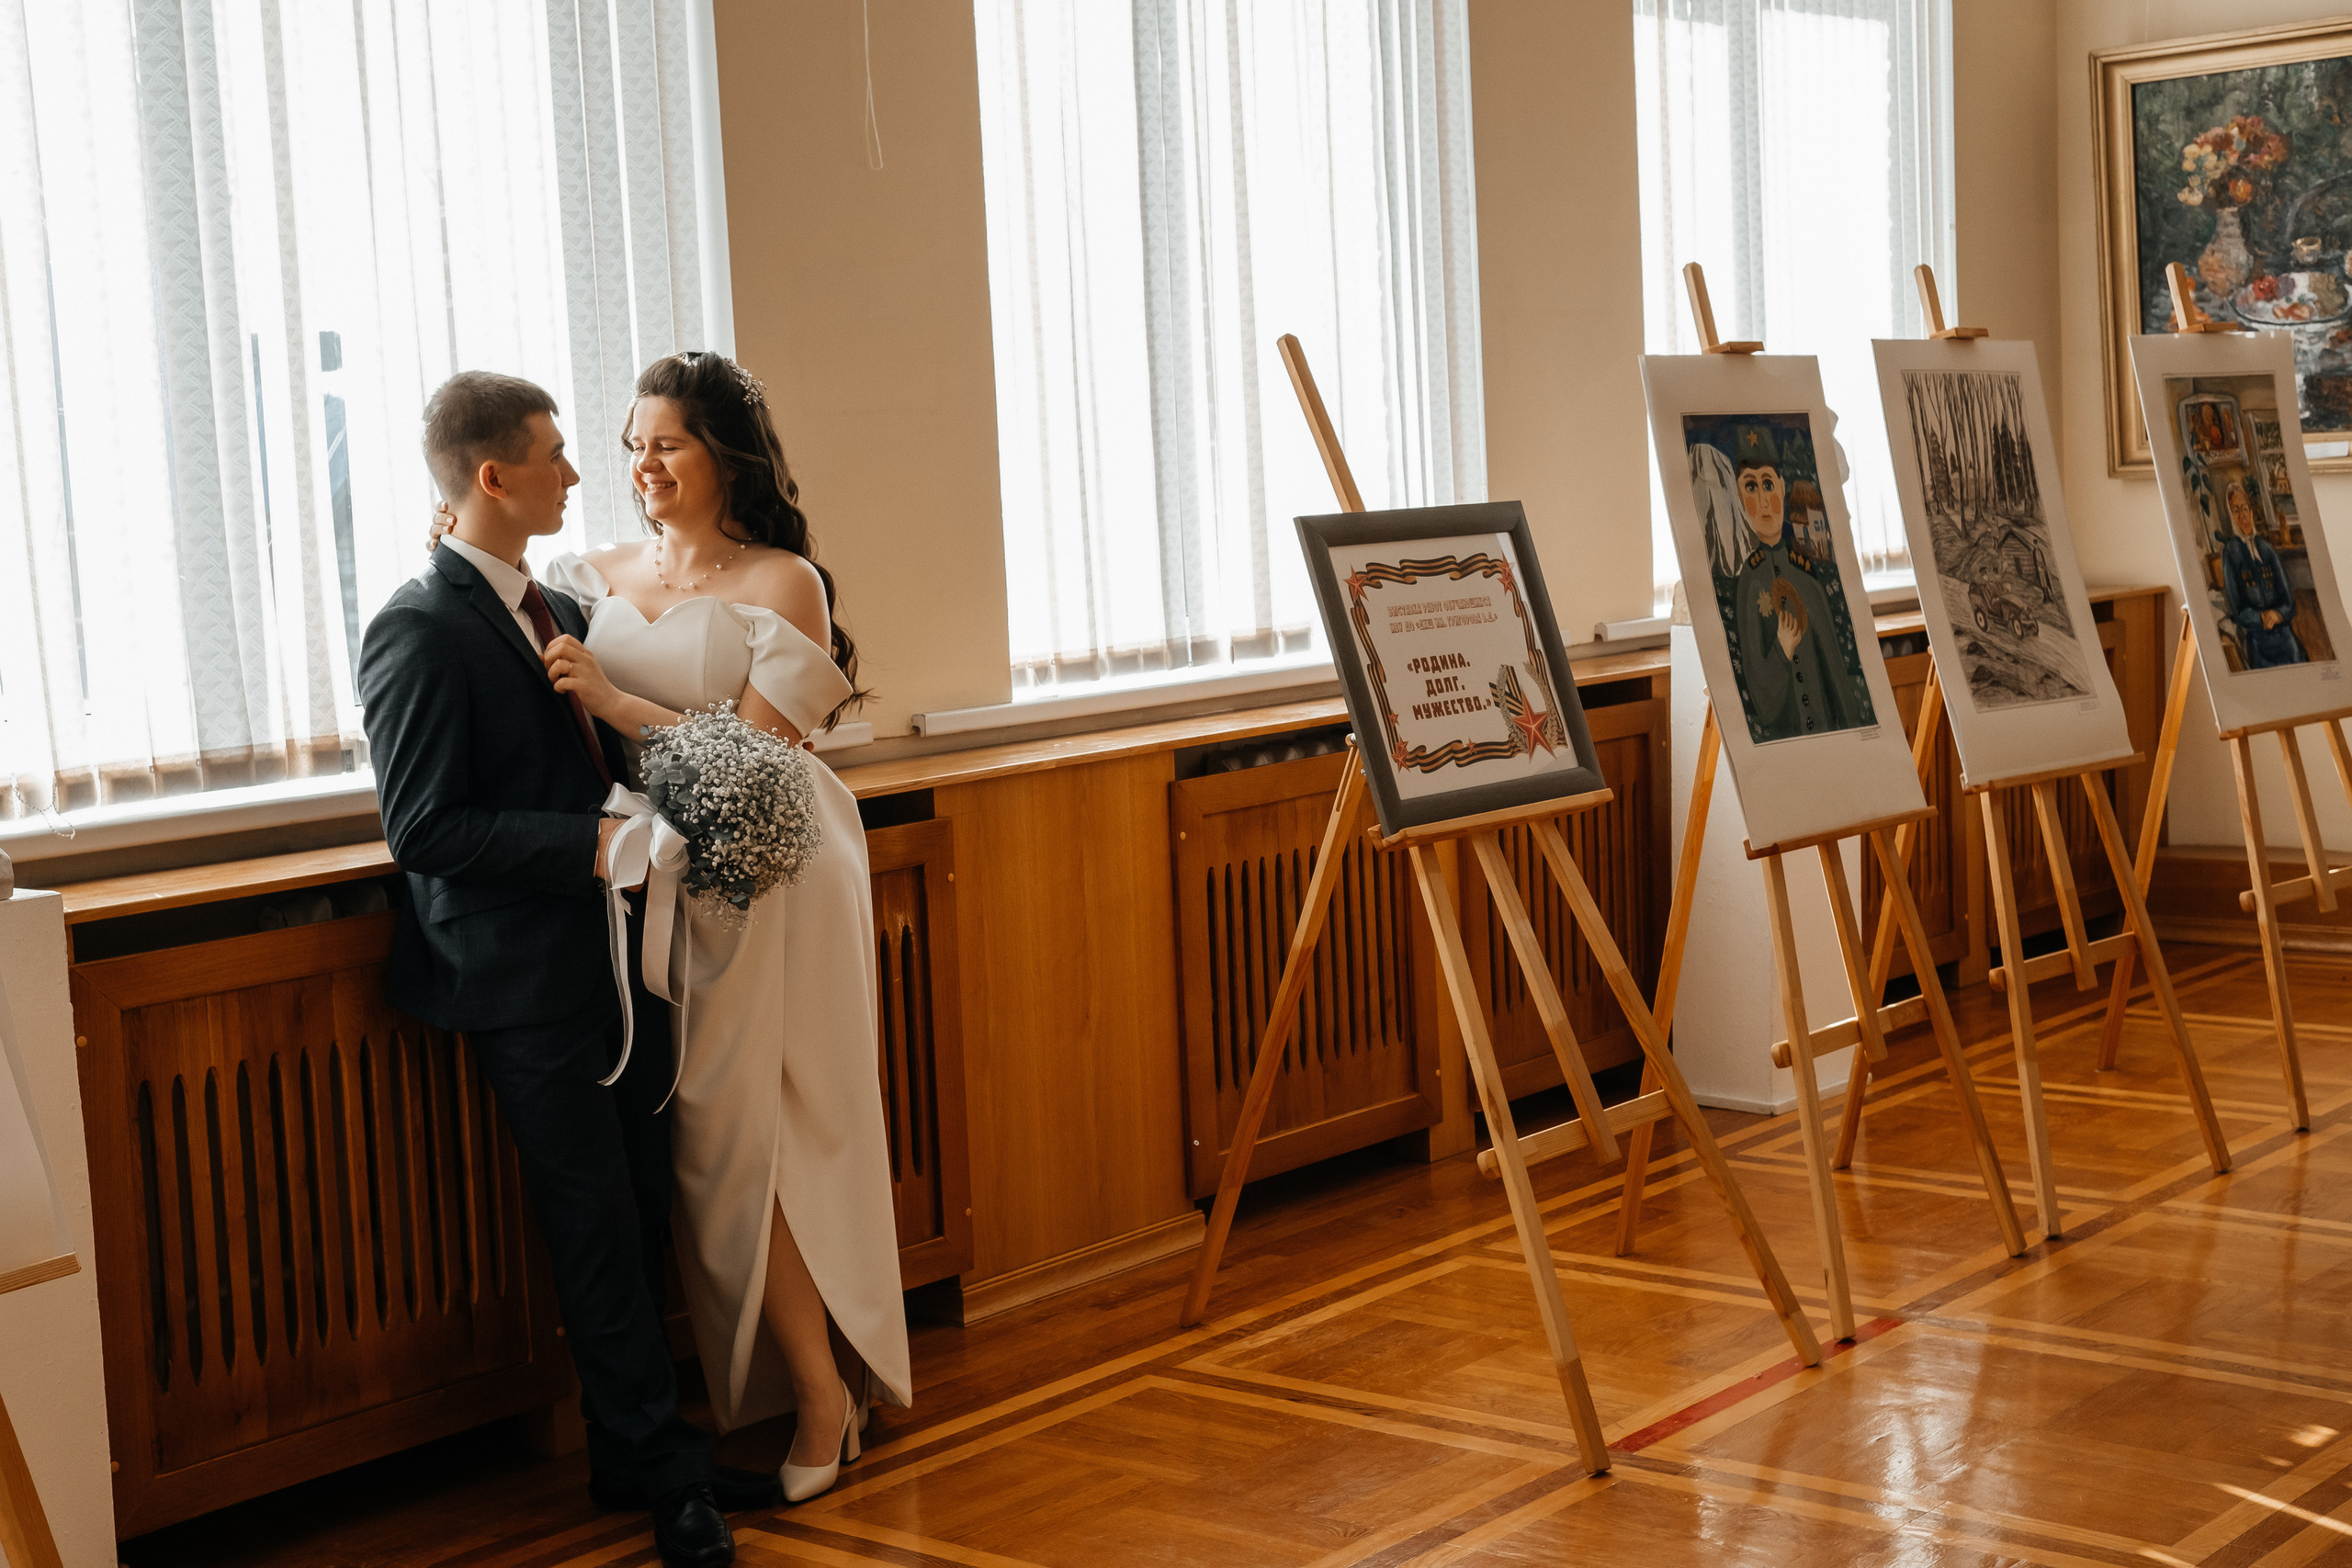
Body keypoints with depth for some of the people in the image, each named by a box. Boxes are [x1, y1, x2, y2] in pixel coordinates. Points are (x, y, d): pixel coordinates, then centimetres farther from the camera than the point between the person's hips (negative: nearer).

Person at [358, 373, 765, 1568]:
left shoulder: (560, 611, 12)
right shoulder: (421, 630, -14)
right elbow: (421, 827, -18)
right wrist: (592, 841, -21)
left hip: (619, 961, 8)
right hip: (531, 982, -8)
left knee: (640, 1216, 12)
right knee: (597, 1230, 2)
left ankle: (634, 1453, 25)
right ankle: (661, 1466, 14)